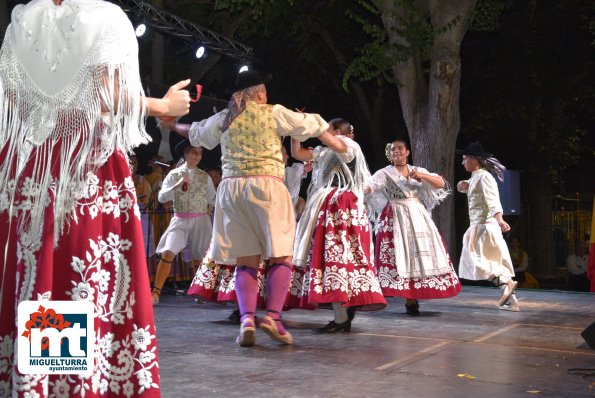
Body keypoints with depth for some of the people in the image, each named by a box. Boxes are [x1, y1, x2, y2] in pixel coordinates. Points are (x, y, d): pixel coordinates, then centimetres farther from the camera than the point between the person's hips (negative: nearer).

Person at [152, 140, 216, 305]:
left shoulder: (205, 177, 8)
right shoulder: (174, 174, 4)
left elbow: (213, 200, 10)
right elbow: (162, 197, -6)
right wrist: (177, 185, -19)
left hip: (200, 221, 2)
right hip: (180, 221, -2)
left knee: (199, 259, 5)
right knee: (168, 254, -17)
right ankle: (156, 293, -9)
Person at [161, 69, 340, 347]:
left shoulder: (223, 119, 15)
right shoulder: (273, 113, 5)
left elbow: (195, 132, 33)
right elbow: (312, 125, 12)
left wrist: (174, 126, 55)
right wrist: (335, 143, 31)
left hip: (231, 189, 4)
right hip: (266, 187, -4)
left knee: (246, 261, 6)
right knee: (281, 256, 1)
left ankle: (247, 319, -10)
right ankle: (272, 316, -14)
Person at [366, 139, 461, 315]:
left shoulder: (418, 170, 13)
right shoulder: (385, 173, 0)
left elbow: (441, 183, 7)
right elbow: (370, 186, -16)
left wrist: (422, 176, -8)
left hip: (418, 217, 4)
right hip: (396, 219, -4)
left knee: (420, 252, 0)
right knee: (400, 254, -10)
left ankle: (413, 297, 8)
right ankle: (410, 299, -8)